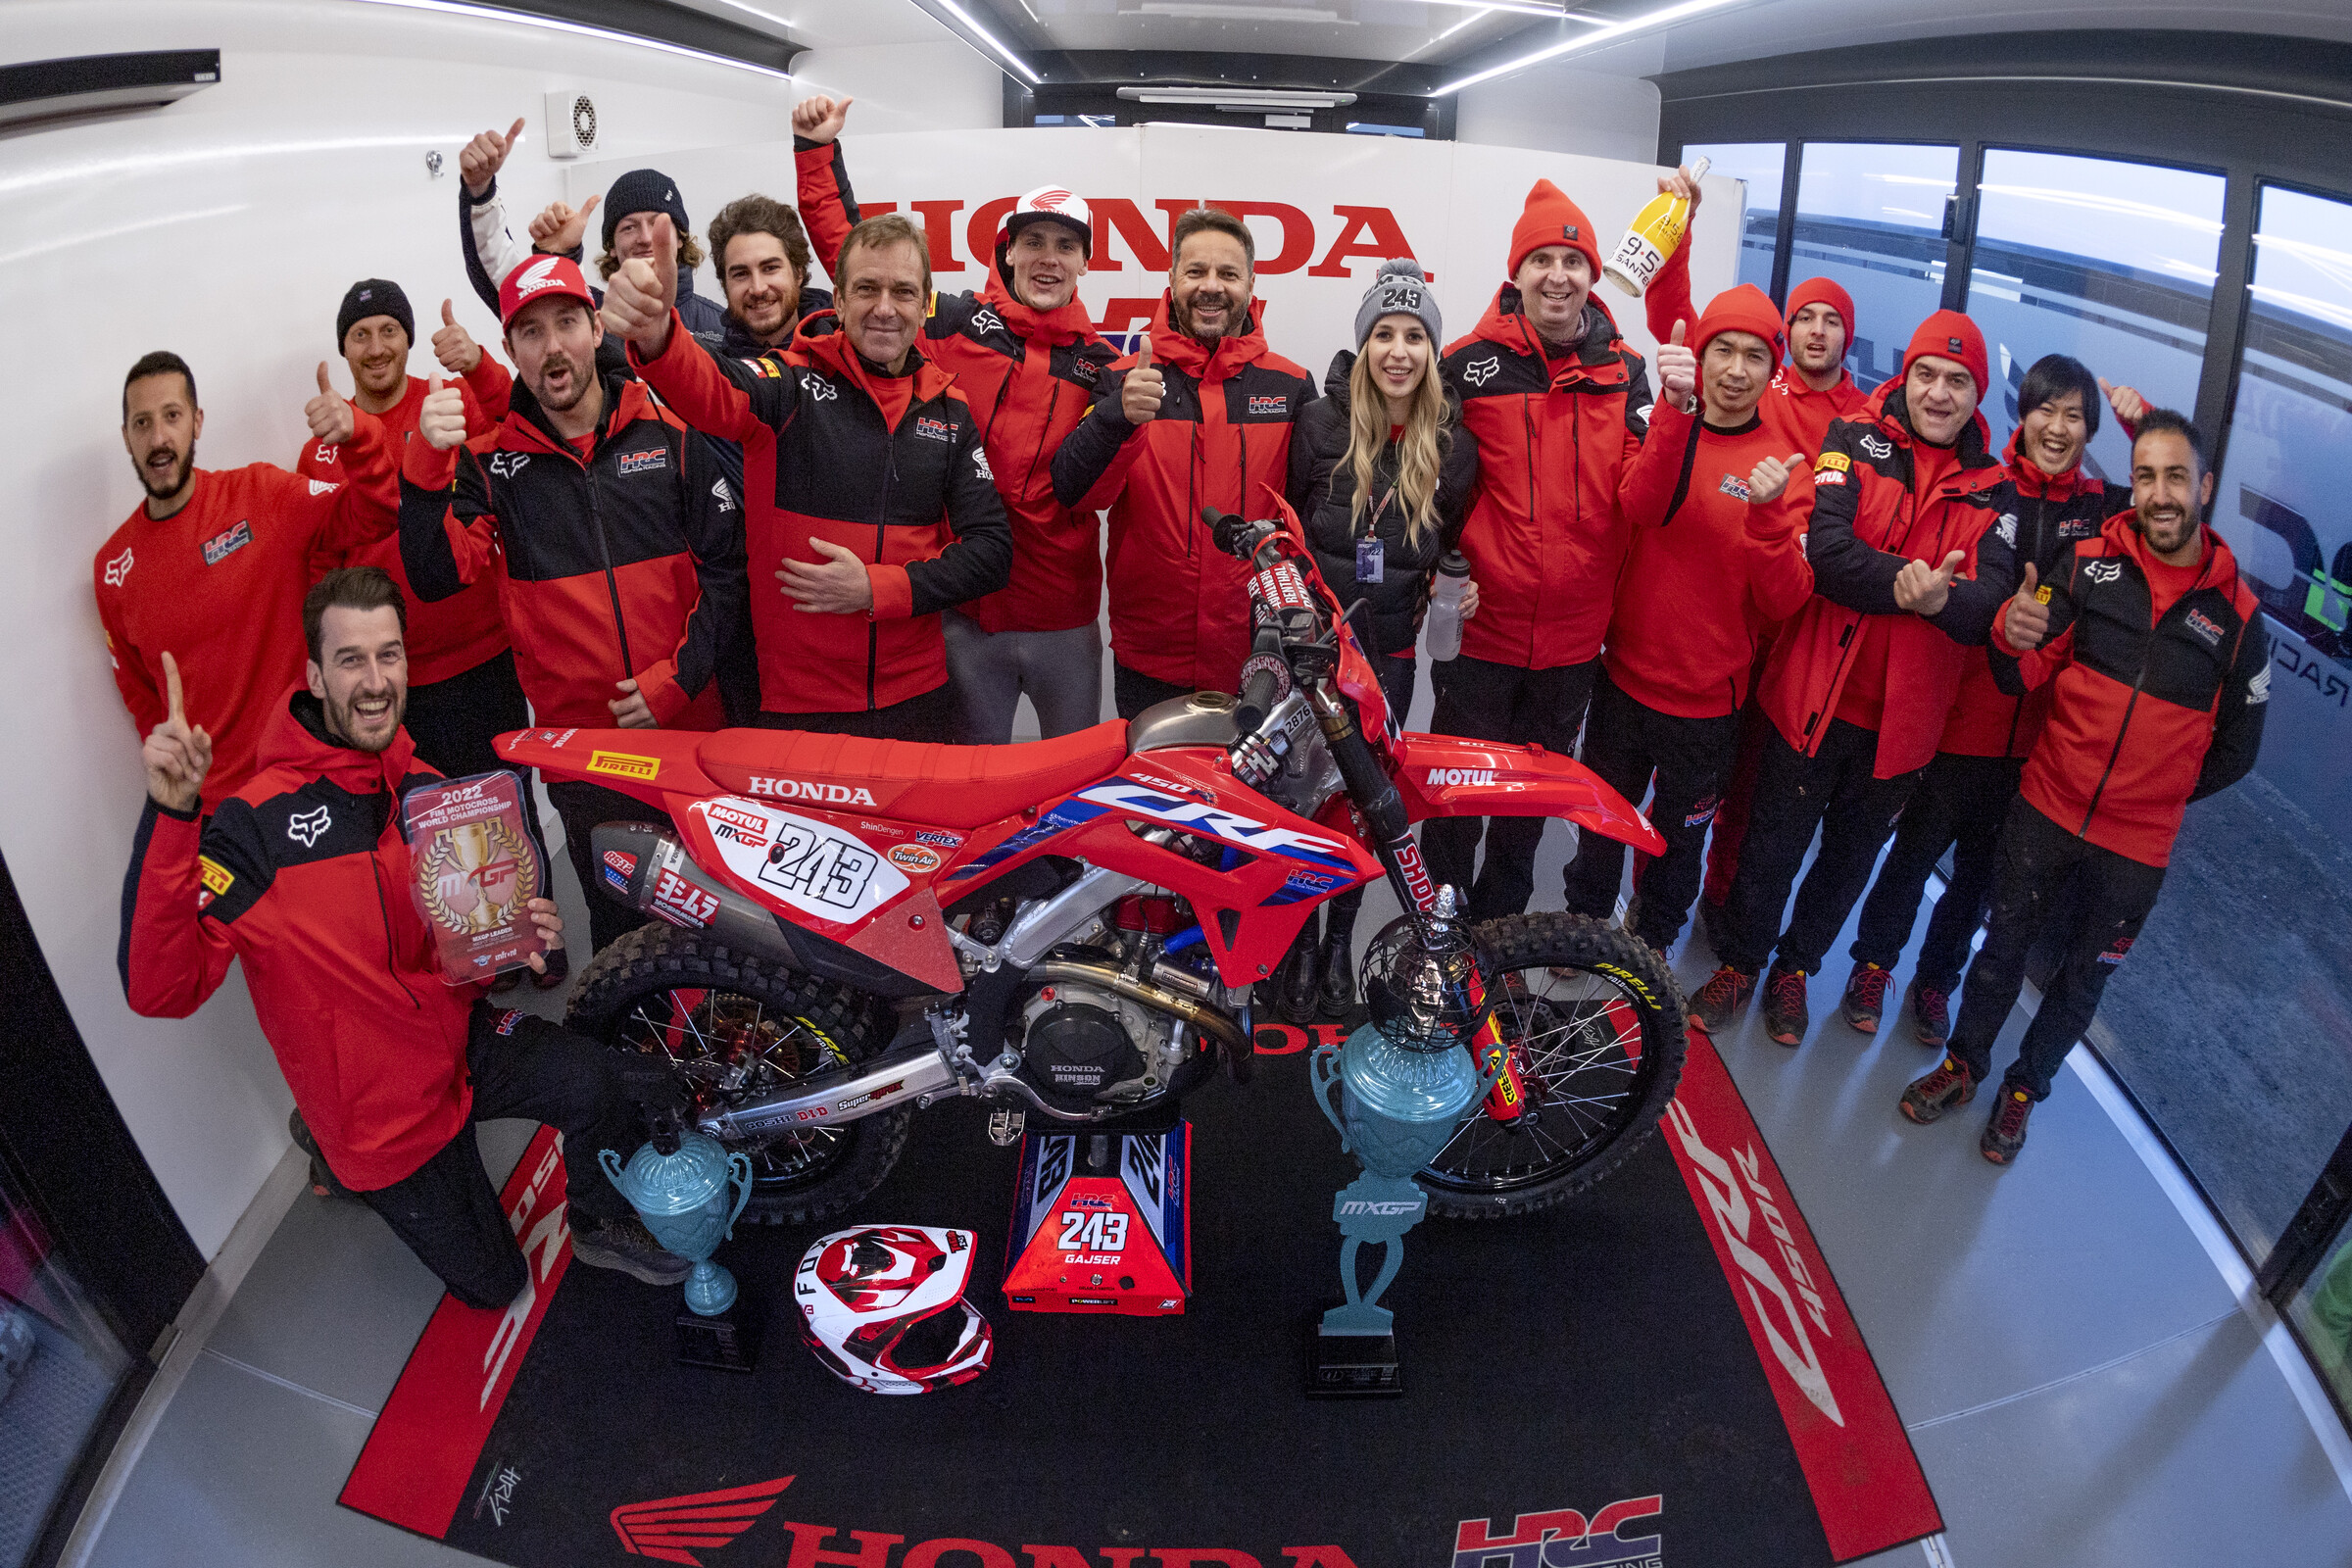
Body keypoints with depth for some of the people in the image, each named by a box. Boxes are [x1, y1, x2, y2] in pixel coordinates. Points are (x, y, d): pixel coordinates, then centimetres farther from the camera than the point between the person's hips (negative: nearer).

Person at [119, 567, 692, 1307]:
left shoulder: (428, 790, 1)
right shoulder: (257, 822, -20)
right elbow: (160, 988, -31)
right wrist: (168, 816, -41)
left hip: (462, 1039, 4)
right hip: (381, 1110, -4)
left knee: (602, 1086, -27)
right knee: (492, 1284, 12)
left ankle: (601, 1225, 5)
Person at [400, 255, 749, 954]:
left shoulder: (670, 435, 1)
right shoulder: (489, 463, 1)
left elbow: (726, 568, 0)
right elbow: (434, 576, -10)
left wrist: (678, 678, -9)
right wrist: (427, 467, -25)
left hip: (693, 724, 0)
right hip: (578, 742, 0)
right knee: (619, 921, 13)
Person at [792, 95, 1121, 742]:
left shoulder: (1102, 364, 5)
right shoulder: (953, 323, 1)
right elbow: (849, 249, 3)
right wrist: (817, 150, -1)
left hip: (1064, 621, 2)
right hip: (965, 614, -1)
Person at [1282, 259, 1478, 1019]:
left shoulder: (1453, 443, 2)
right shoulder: (1320, 422, -5)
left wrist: (1461, 586, -4)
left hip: (1391, 650, 2)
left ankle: (1341, 940, 27)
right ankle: (1295, 941, 20)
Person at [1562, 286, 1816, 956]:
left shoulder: (1783, 467, -5)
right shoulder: (1664, 431, -1)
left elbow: (1782, 601, -16)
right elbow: (1642, 507, -26)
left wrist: (1768, 513, -31)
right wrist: (1676, 408, -38)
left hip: (1707, 700, -1)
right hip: (1625, 677, 1)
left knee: (1678, 838, 17)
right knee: (1600, 825, 18)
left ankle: (1650, 947, 40)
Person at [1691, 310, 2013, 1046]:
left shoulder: (1994, 490, 4)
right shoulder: (1855, 442, -2)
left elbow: (1993, 602, -8)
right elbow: (1823, 545, -18)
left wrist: (1943, 599, -31)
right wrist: (1903, 583, -34)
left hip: (1905, 713, 3)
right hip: (1816, 693, -3)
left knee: (1852, 853, 17)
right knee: (1774, 844, 9)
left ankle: (1795, 966, 38)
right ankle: (1739, 962, 30)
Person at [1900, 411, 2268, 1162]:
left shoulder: (2237, 613, -8)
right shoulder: (2090, 562, -8)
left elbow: (2235, 749, 3)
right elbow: (2025, 678, -8)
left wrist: (2160, 794, 5)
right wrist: (2012, 640, -28)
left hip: (2137, 845, 0)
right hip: (2046, 809, 0)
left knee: (2083, 979, 16)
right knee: (2004, 945, 15)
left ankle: (2025, 1087, 36)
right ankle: (1963, 1064, 34)